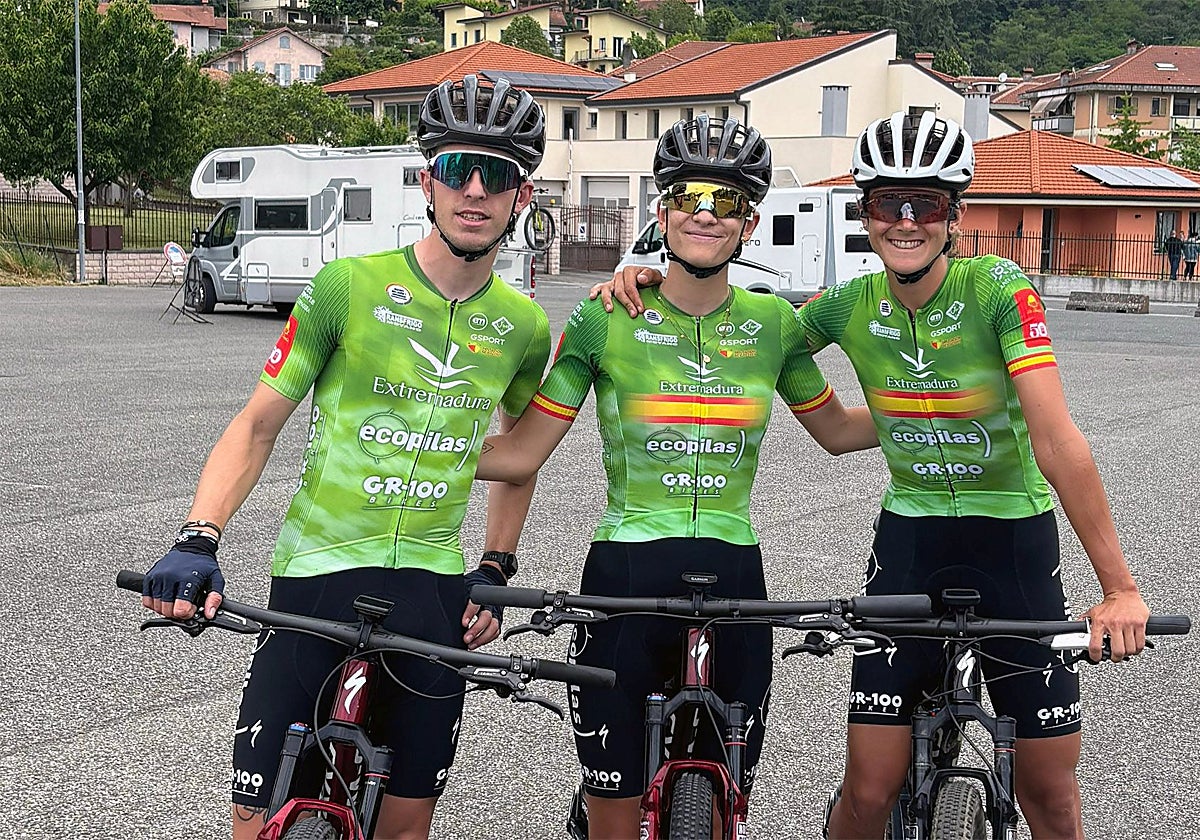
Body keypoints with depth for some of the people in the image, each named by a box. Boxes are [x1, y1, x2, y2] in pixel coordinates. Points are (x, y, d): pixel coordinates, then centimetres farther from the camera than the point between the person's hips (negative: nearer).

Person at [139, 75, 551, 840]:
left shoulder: (524, 325, 3)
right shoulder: (350, 286, -8)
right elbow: (258, 424, -5)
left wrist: (497, 571, 10)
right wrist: (198, 540, -18)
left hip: (433, 586, 3)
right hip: (317, 574, -3)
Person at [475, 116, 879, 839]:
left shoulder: (772, 322, 3)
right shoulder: (606, 319, -4)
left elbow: (837, 429, 18)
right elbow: (521, 453, -3)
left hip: (734, 576, 2)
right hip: (626, 574, -2)